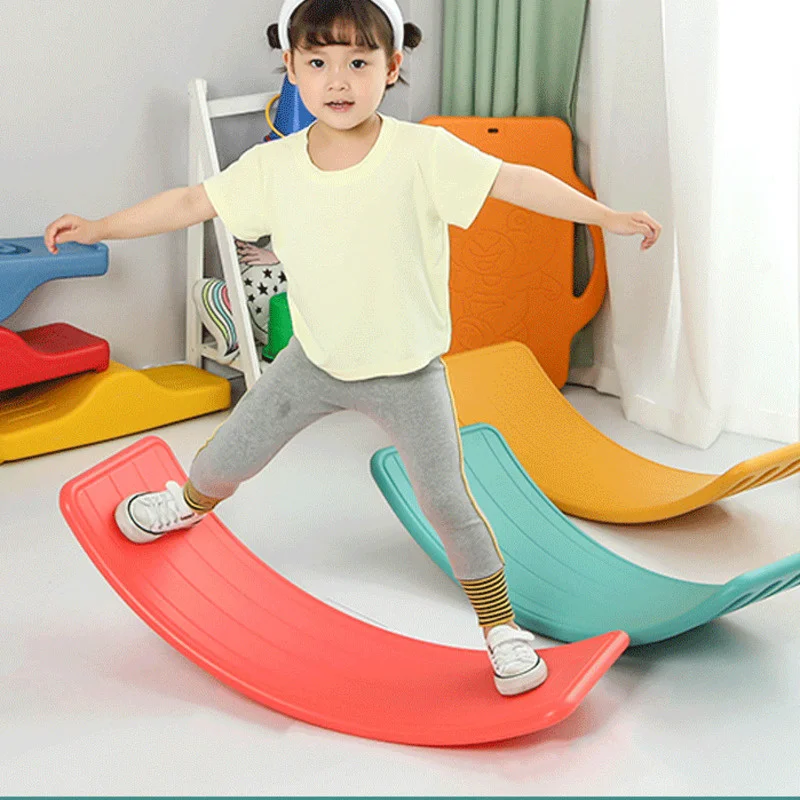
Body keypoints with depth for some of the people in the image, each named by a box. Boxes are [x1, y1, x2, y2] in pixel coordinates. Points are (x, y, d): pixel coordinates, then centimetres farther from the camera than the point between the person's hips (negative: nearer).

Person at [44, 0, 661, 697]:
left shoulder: (422, 154, -20)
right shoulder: (273, 167, -10)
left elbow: (515, 182, -21)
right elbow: (193, 202, 1)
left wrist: (606, 216, -26)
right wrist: (100, 228, 6)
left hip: (408, 372, -3)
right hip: (315, 359, 3)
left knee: (448, 503, -2)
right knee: (230, 456, 17)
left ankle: (502, 629, 20)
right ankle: (190, 504, 54)